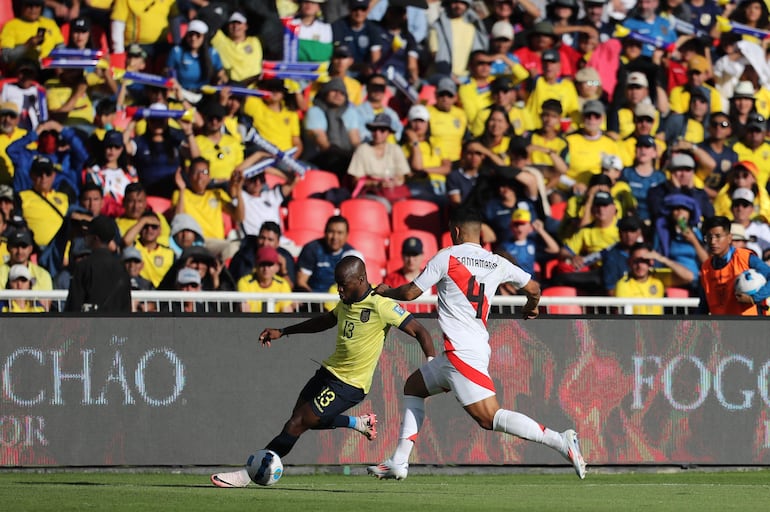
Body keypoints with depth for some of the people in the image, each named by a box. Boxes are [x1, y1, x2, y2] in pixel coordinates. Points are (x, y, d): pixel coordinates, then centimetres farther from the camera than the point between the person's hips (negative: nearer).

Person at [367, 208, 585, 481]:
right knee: (414, 386, 23)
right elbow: (533, 288, 19)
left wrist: (385, 291, 21)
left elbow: (411, 292, -1)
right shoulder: (497, 264, 10)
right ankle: (398, 463, 19)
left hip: (461, 352, -8)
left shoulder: (447, 257, -4)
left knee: (490, 417, -15)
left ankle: (559, 440, -25)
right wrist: (531, 308, 43)